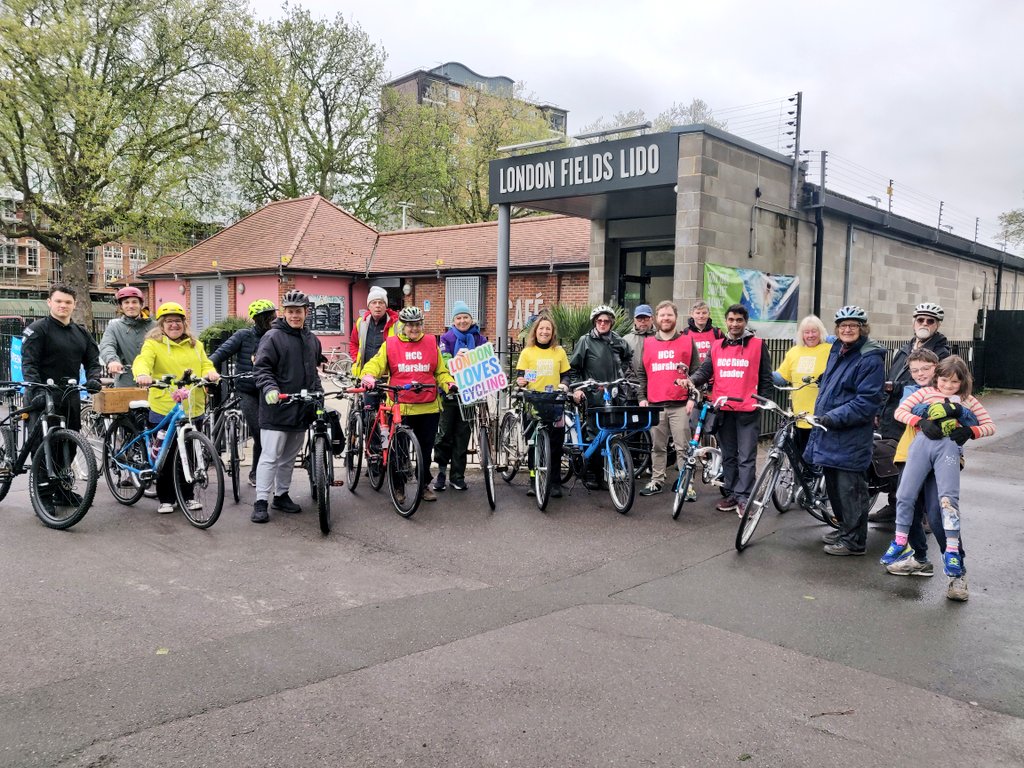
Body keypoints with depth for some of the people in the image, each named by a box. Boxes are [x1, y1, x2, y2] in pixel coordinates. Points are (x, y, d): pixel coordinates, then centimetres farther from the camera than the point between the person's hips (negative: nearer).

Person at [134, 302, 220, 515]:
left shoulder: (195, 345, 15)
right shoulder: (153, 344, 0)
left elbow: (205, 365, 8)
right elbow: (142, 361, -17)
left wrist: (211, 373, -16)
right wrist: (143, 374, -39)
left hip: (193, 409, 4)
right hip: (164, 409, -4)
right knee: (166, 457, 3)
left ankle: (187, 496, 25)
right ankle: (165, 499, 16)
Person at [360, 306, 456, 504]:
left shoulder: (431, 343, 8)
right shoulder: (390, 344, 3)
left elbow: (441, 371, 13)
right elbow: (375, 363, -3)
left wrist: (449, 384, -5)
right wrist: (369, 375, -24)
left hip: (428, 407, 2)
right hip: (400, 407, -2)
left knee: (426, 449, 12)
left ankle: (424, 485, 28)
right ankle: (398, 487, 21)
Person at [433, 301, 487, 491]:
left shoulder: (479, 339, 7)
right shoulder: (447, 338, 0)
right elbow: (443, 362, -10)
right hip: (450, 391, -2)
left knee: (463, 434, 7)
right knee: (445, 433, -1)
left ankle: (458, 475, 15)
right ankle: (441, 470, 13)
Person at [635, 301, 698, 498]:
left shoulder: (687, 342, 6)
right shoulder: (646, 343, 11)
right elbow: (640, 373, 13)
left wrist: (692, 398, -2)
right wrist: (642, 398, 5)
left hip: (680, 405, -2)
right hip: (654, 405, 2)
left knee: (683, 447, -2)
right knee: (657, 447, 9)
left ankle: (687, 485, 1)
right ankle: (657, 481, 18)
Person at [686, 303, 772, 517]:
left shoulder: (758, 345, 2)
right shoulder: (716, 346, 11)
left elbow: (765, 378, 4)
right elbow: (705, 371, 5)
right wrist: (691, 380, -15)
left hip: (747, 410, -4)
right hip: (723, 410, 4)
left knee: (746, 457, -2)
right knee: (728, 456, 12)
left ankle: (744, 497, 3)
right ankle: (731, 494, 21)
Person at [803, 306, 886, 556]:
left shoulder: (871, 358, -12)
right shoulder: (836, 351, 14)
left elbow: (867, 401, -18)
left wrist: (834, 417, -23)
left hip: (851, 437, -8)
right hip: (829, 432, 8)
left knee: (850, 488, -2)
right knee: (833, 487, 16)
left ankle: (854, 540, 9)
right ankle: (845, 530, 31)